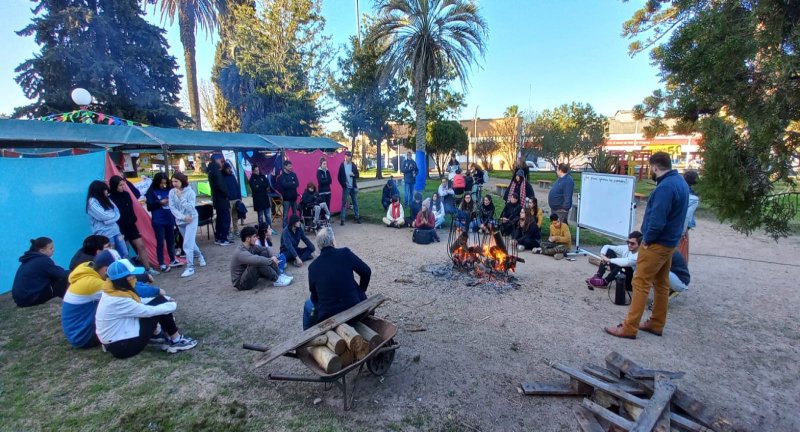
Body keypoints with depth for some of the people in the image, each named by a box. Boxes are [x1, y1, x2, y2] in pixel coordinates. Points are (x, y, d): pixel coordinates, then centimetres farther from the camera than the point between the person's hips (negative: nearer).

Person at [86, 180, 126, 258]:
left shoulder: (106, 199, 11)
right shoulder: (92, 202, -11)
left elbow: (117, 213, 5)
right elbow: (104, 216, -16)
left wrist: (107, 220, -11)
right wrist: (113, 214, 2)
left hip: (115, 230, 6)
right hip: (105, 234, -6)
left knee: (124, 254, 6)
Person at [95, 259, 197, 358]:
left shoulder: (114, 291, 0)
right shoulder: (118, 300, -27)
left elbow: (139, 302, 11)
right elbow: (148, 311, -22)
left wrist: (166, 299, 2)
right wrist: (172, 305, -7)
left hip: (120, 334, 9)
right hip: (121, 346, -9)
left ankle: (156, 334, 14)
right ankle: (176, 341, 0)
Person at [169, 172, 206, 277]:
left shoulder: (190, 192, -14)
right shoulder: (172, 192, -5)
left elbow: (190, 208, -21)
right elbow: (172, 208, -7)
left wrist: (181, 197, -26)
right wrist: (183, 217, -17)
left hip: (191, 220, -4)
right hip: (180, 221, 5)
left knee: (187, 244, -10)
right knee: (190, 242, 18)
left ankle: (190, 268, -3)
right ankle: (200, 256, 44)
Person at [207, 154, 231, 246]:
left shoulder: (212, 170, 15)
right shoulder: (216, 171, -15)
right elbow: (220, 185, -21)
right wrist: (226, 194, -9)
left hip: (217, 199, 10)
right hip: (222, 199, -10)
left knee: (220, 219, 15)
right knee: (226, 219, -6)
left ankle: (218, 238, 19)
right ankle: (223, 239, -5)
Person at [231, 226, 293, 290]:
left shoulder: (251, 246, -1)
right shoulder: (240, 252, -28)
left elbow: (266, 249, 8)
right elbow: (256, 260, -42)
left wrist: (273, 258, -10)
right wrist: (271, 260, -27)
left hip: (249, 275, 9)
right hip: (241, 283, -9)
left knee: (264, 253, -3)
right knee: (258, 262, -31)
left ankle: (279, 275, -7)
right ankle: (276, 280, -16)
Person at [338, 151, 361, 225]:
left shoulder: (353, 165, 5)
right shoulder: (342, 166, -3)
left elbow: (357, 175, 7)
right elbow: (339, 177, -1)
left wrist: (353, 175, -13)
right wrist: (343, 185, -6)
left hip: (353, 187, 3)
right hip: (346, 188, -3)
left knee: (355, 203, 9)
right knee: (344, 203, 0)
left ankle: (357, 217, 18)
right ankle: (343, 219, 3)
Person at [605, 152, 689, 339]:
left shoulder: (665, 187, -23)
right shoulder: (680, 182, 9)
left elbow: (657, 221, -27)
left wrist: (647, 239, -11)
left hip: (657, 243, -10)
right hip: (669, 242, 10)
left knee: (641, 284, -5)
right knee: (662, 284, 16)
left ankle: (629, 328, 0)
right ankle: (656, 324, 27)